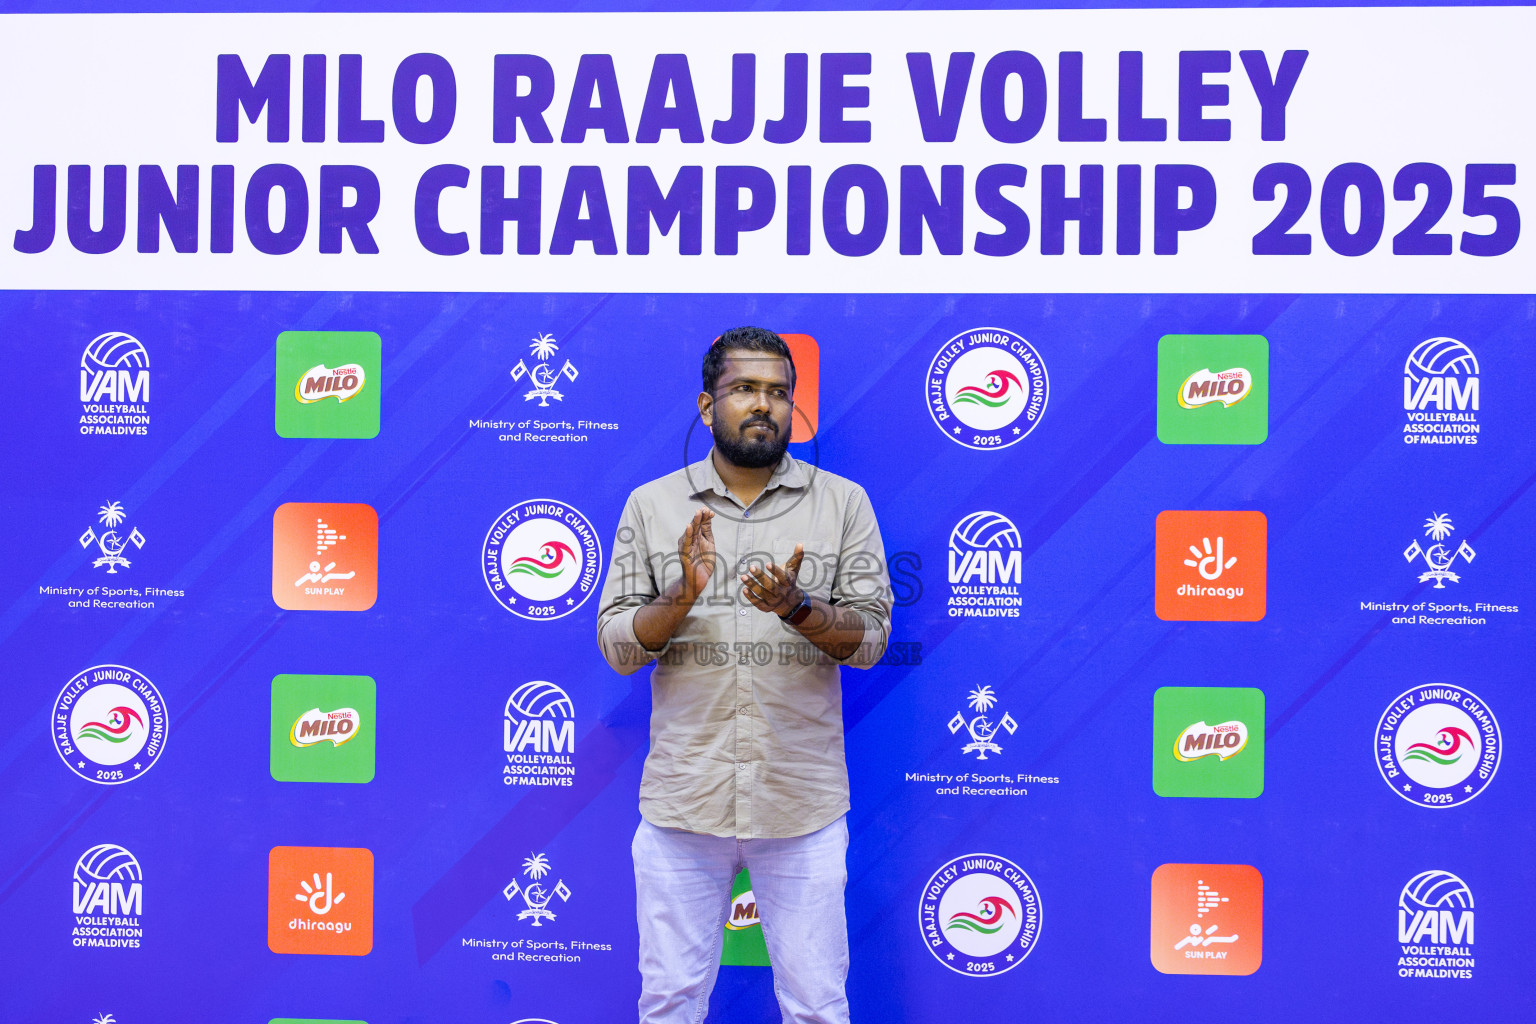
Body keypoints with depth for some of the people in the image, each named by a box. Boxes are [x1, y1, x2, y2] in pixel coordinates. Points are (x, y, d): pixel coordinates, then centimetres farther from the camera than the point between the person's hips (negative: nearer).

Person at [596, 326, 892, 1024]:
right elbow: (616, 645, 1)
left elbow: (870, 638, -2)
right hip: (682, 800, 1)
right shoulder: (651, 506, 4)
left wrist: (796, 608, -20)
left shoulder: (843, 503, 3)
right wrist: (683, 595, -17)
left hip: (803, 804, 0)